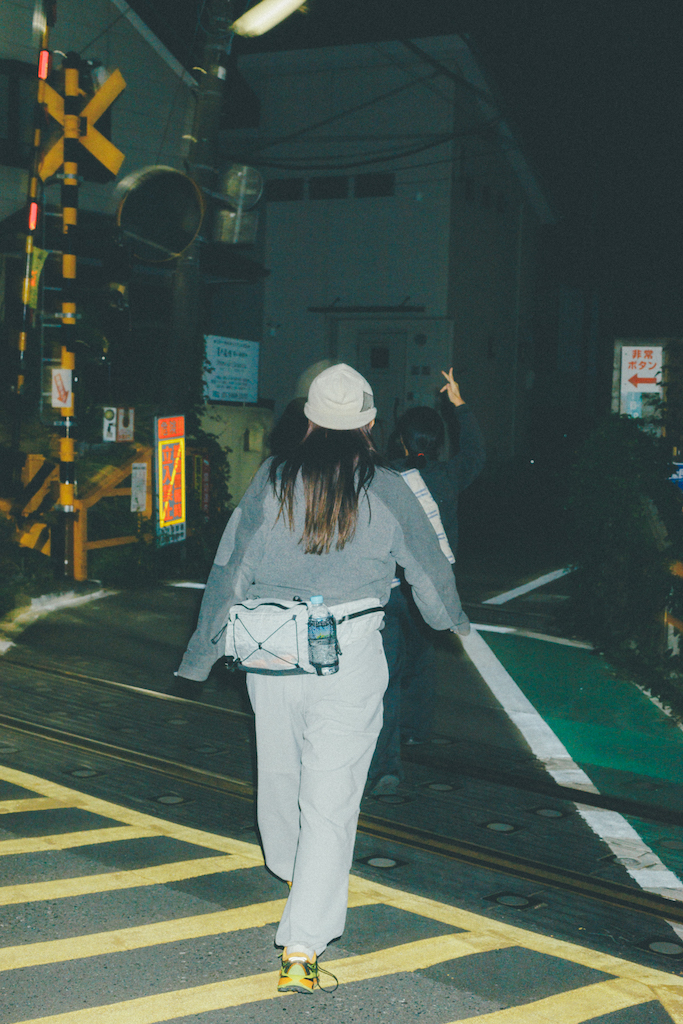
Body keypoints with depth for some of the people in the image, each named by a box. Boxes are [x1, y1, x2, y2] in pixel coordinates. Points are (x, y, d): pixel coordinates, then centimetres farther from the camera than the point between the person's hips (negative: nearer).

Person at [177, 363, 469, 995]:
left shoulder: (272, 480, 1)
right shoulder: (389, 491, -2)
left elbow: (230, 568, 5)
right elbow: (429, 570, 10)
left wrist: (204, 651, 16)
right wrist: (455, 619, 31)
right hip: (350, 658, -3)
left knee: (280, 769, 25)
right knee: (331, 799, 1)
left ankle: (288, 868, 53)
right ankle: (302, 948, -3)